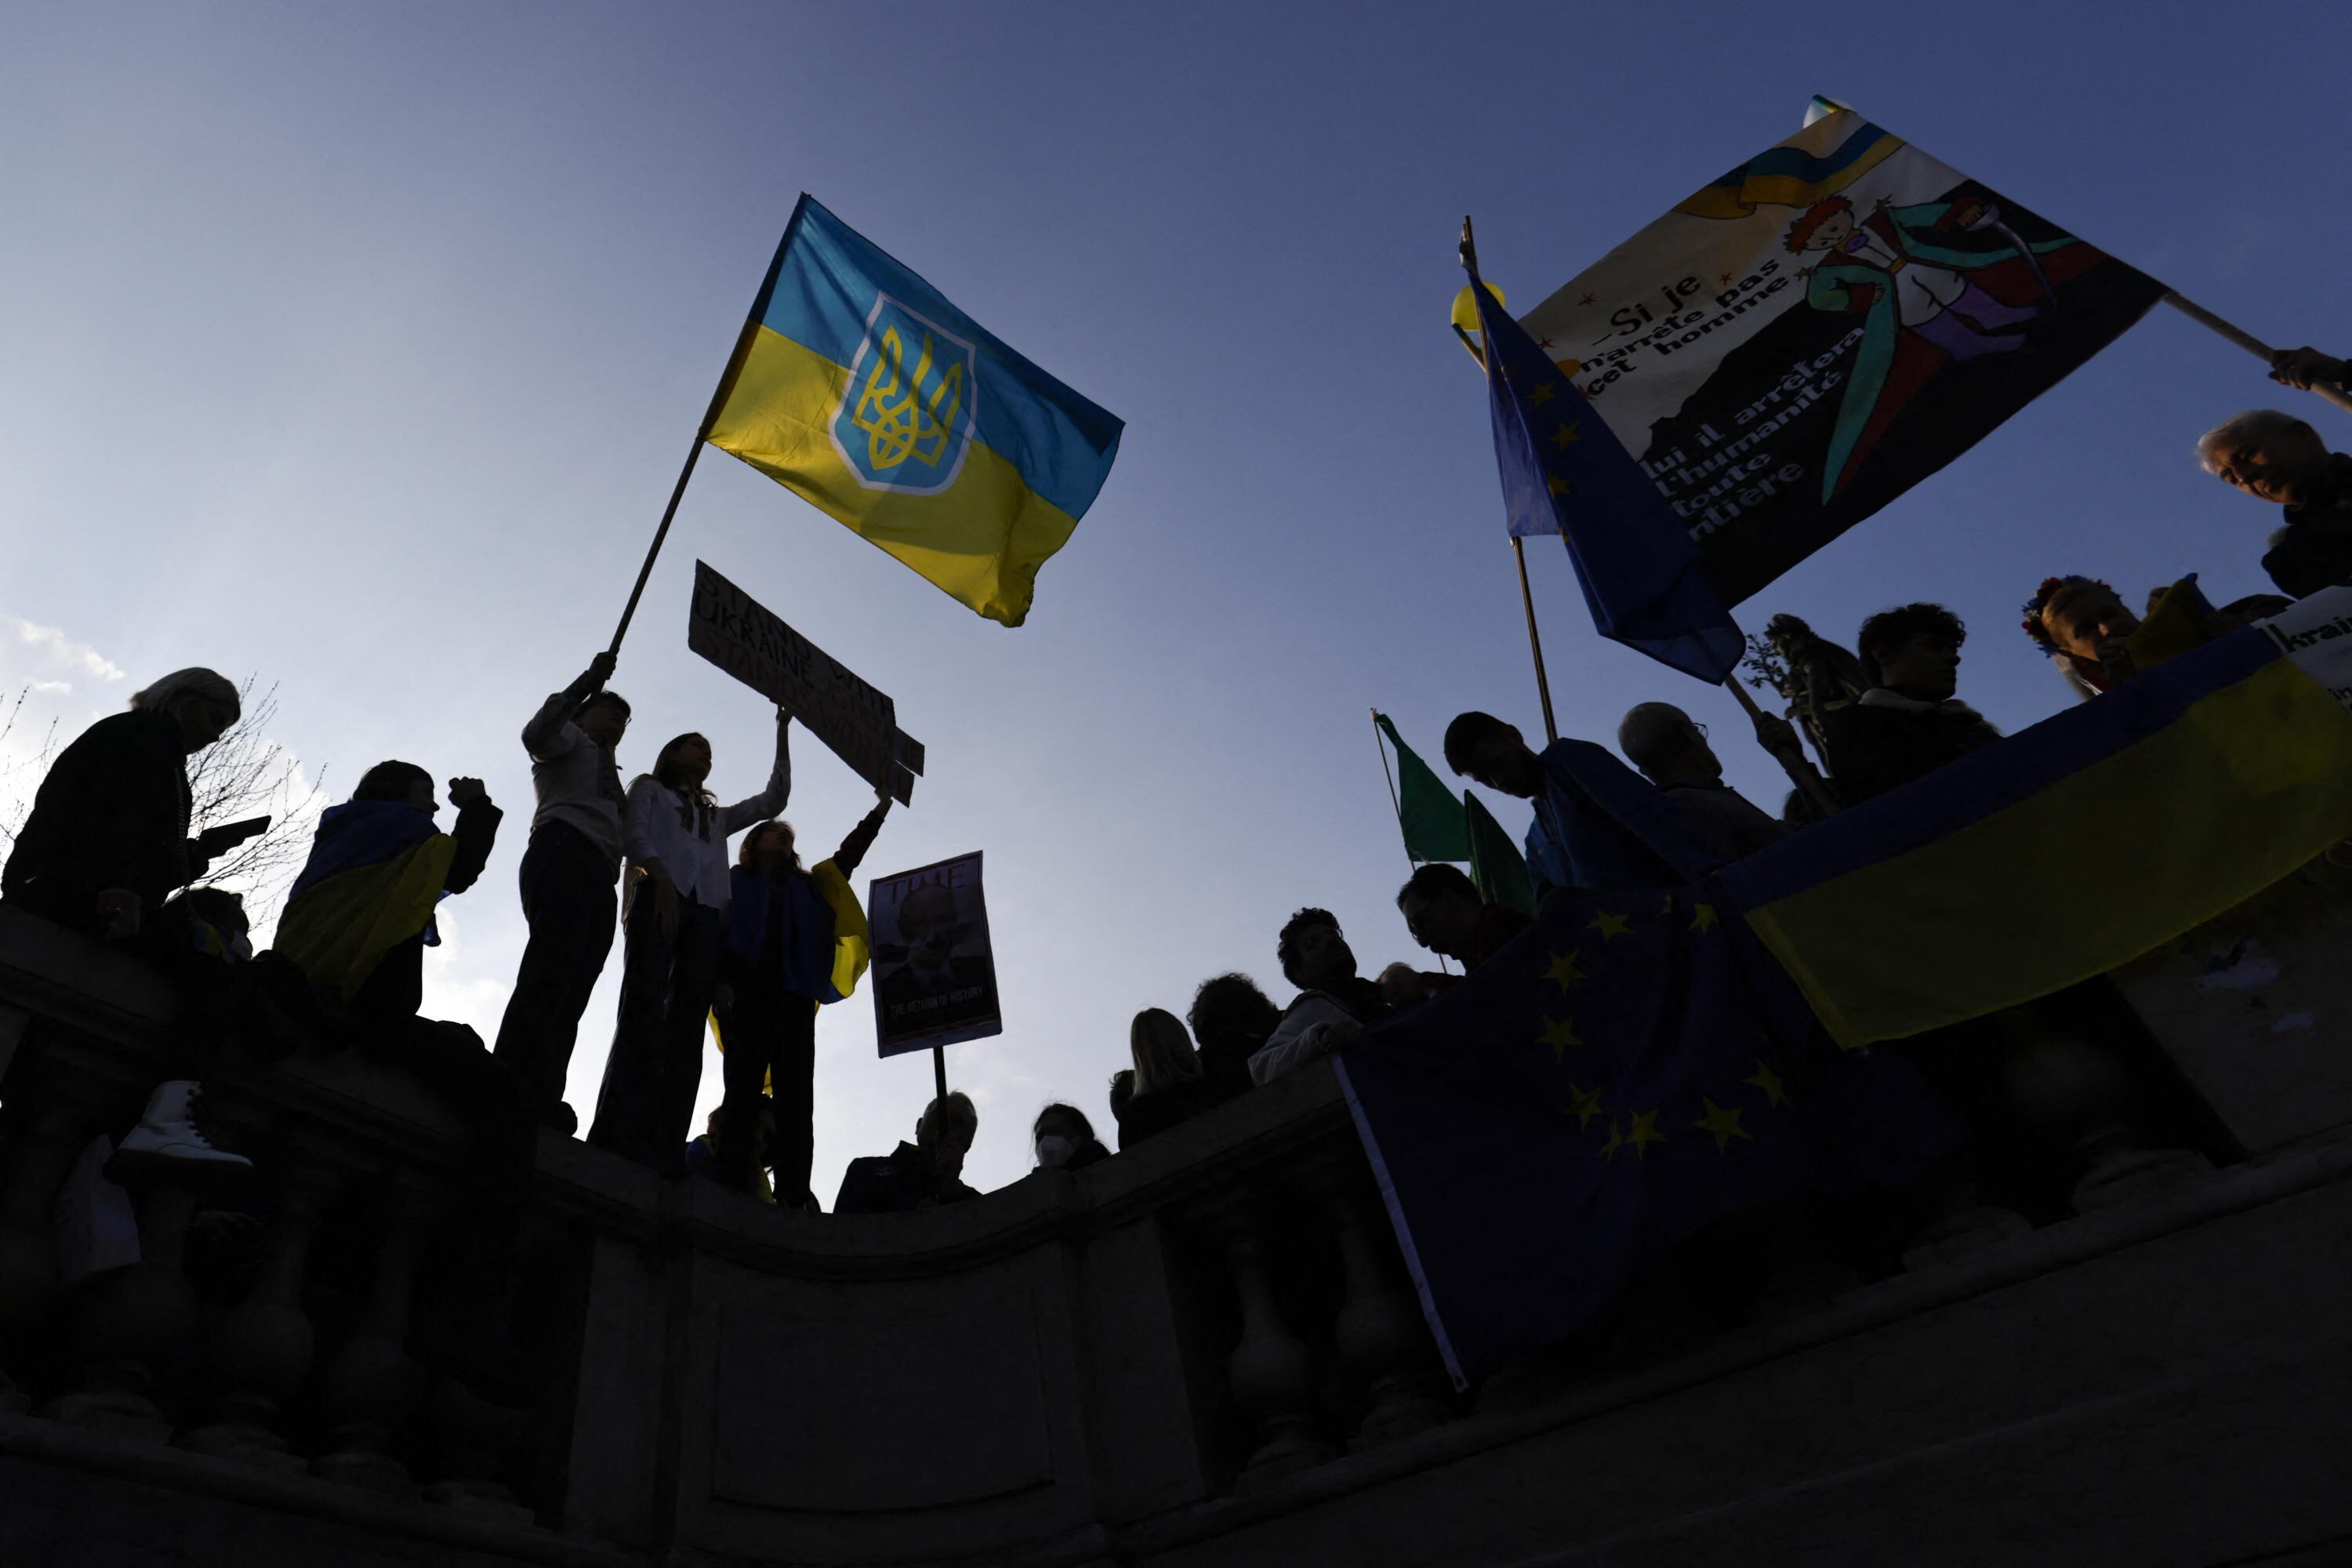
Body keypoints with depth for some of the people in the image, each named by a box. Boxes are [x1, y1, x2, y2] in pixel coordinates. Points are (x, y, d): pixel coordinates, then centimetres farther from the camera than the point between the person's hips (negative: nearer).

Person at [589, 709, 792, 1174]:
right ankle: (619, 1133, -31)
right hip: (658, 899, -4)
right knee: (645, 1012, -21)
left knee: (688, 1026, -12)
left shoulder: (718, 816, 37)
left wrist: (783, 733, 34)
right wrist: (660, 874, -14)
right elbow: (632, 833, 6)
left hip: (706, 914, 4)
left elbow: (774, 799, 33)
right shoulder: (650, 788, 25)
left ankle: (664, 1147, -23)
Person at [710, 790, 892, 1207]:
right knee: (743, 1095, -11)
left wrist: (880, 811, 20)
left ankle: (795, 1195, -13)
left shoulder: (810, 887, 29)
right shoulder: (735, 881, 18)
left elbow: (848, 856, 25)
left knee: (796, 1102, -7)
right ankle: (730, 1187, -16)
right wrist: (721, 982, -11)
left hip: (795, 1001, 3)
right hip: (746, 998, -3)